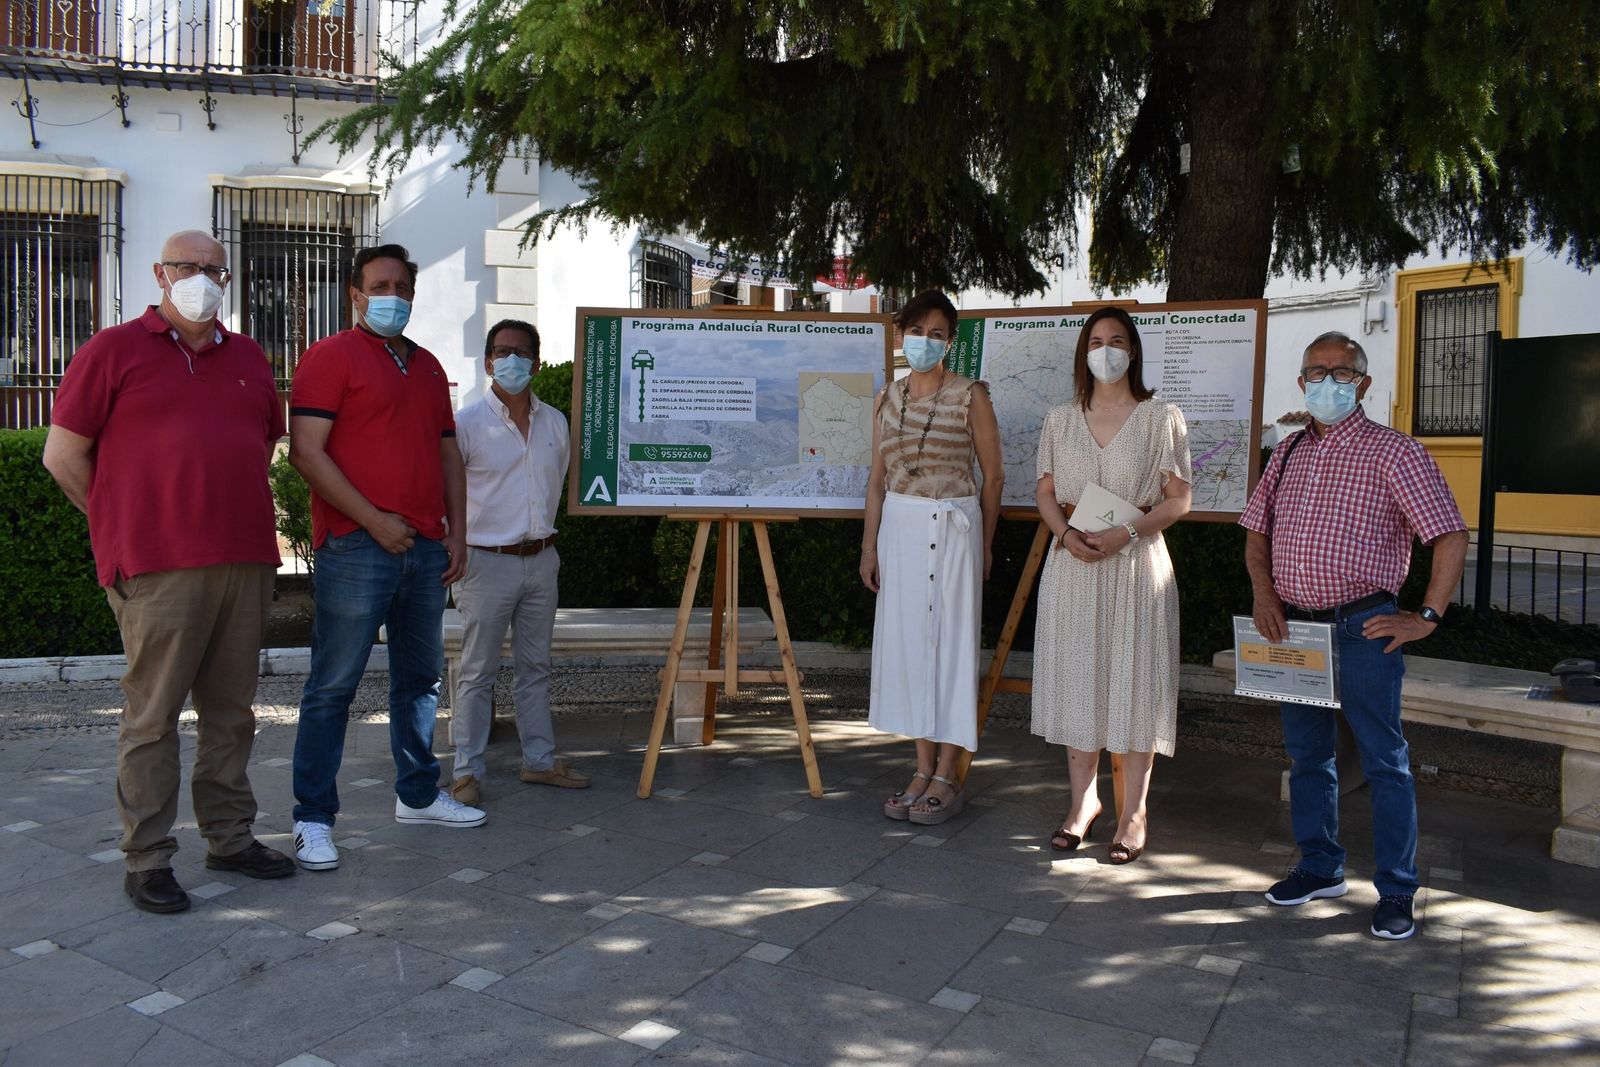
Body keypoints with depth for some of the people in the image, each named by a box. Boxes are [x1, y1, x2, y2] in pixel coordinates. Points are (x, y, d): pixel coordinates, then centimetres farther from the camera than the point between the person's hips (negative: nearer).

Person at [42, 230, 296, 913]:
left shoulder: (248, 358, 16)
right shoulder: (114, 350, 2)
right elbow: (63, 455, 2)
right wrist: (128, 528, 4)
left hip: (246, 564, 5)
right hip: (158, 571, -5)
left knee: (231, 710, 11)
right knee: (153, 715, 0)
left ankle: (230, 837, 22)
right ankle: (147, 860, 9)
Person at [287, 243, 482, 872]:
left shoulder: (427, 366, 19)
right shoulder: (330, 357, -2)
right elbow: (306, 451, -11)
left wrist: (457, 531, 10)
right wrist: (374, 519, -15)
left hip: (425, 548, 7)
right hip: (356, 548, -7)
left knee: (420, 678, 14)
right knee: (333, 685, -3)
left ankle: (417, 796, 27)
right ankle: (313, 818, 5)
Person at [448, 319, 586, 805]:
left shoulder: (555, 422, 8)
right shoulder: (468, 422, -8)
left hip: (541, 561, 5)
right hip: (488, 562, -5)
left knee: (536, 667, 13)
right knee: (477, 671, 1)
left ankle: (539, 759, 24)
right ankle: (467, 771, 10)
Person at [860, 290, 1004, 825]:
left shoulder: (971, 396, -3)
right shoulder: (888, 398, 10)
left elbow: (993, 476, 0)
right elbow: (878, 478, 11)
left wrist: (983, 545, 1)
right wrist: (870, 545, 6)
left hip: (953, 529, -5)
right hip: (899, 529, 5)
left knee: (950, 641, 0)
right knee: (906, 640, 7)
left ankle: (946, 777, 10)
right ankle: (923, 770, 18)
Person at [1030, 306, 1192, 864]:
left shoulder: (1161, 417, 0)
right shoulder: (1060, 419, 9)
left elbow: (1179, 498, -3)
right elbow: (1045, 492, 11)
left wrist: (1123, 533, -16)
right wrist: (1067, 533, -9)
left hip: (1136, 562, -3)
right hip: (1073, 563, 3)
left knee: (1134, 681, 1)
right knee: (1076, 677, 7)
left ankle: (1134, 811, 12)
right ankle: (1084, 797, 21)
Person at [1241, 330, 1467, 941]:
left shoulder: (1393, 452, -6)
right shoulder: (1287, 453, 12)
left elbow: (1451, 536, -10)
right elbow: (1256, 530, 17)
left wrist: (1427, 617, -13)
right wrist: (1264, 593, 1)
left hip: (1364, 627, -6)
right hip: (1294, 625, 6)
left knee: (1384, 762, 2)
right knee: (1306, 754, 15)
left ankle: (1396, 893, 13)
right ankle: (1320, 867, 30)